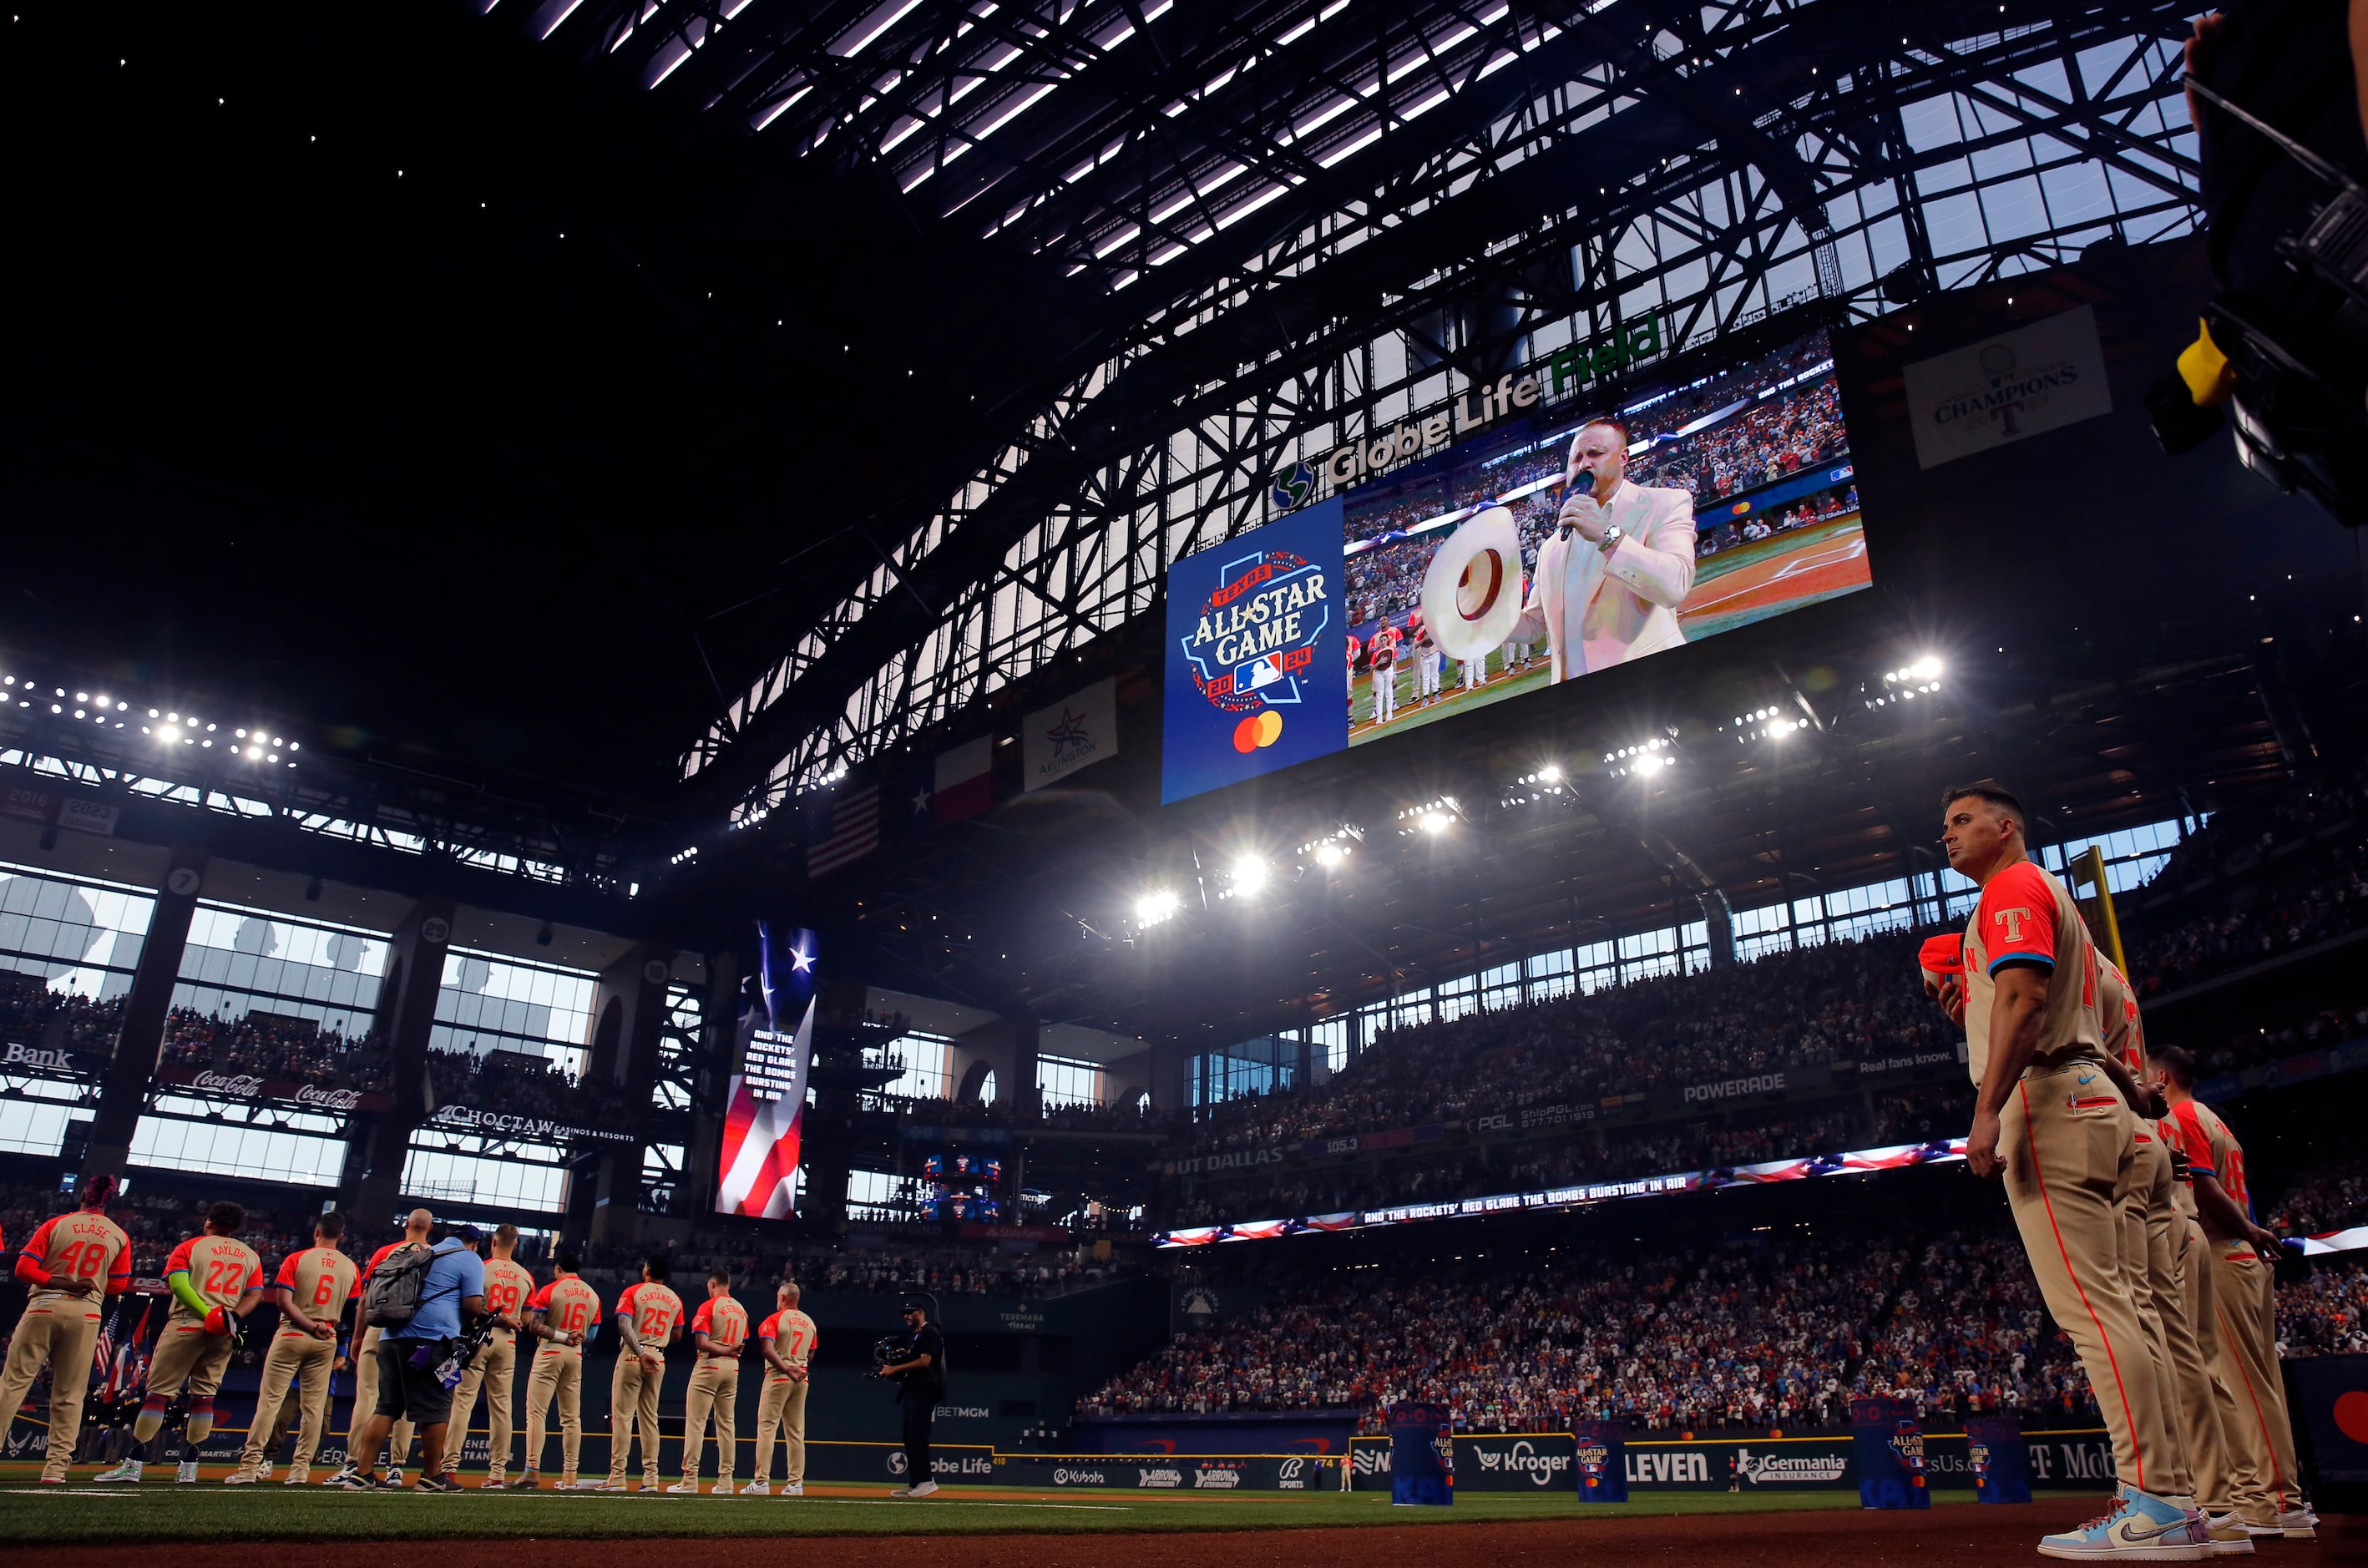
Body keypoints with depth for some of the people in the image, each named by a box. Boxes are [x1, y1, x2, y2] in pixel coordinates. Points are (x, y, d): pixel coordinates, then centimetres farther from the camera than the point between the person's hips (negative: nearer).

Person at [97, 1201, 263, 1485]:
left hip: (186, 1325, -3)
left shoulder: (189, 1246, 6)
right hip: (224, 1334, 3)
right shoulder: (250, 1256, 15)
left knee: (158, 1392, 0)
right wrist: (232, 1318, -10)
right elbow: (255, 1294, 3)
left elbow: (177, 1283, -10)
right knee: (203, 1395, 9)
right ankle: (189, 1467, 6)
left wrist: (207, 1314, -16)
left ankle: (133, 1465, -3)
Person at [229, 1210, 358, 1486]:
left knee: (269, 1401, 1)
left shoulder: (296, 1259, -3)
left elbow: (283, 1302, -13)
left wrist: (311, 1326, -13)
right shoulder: (351, 1268, 6)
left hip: (291, 1335, -3)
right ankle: (300, 1470, 6)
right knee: (314, 1406, 7)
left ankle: (249, 1468, -1)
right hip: (327, 1341, 3)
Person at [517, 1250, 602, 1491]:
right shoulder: (592, 1295, 10)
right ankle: (570, 1475, 7)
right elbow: (591, 1335, 11)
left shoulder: (550, 1290, -5)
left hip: (549, 1353, -5)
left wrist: (561, 1336, -9)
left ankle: (532, 1470, -13)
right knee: (571, 1417, 8)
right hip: (576, 1356, 5)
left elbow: (534, 1326, -13)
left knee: (536, 1412, -4)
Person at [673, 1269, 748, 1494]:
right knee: (726, 1423, 10)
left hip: (709, 1365, -6)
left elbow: (701, 1342, -17)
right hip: (733, 1368, 6)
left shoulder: (708, 1306, -7)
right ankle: (725, 1481, 9)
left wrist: (724, 1350, -13)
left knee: (695, 1422, -3)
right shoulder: (741, 1310, 13)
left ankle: (690, 1480, -7)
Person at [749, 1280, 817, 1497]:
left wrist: (786, 1369, -21)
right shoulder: (809, 1322, 12)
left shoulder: (774, 1320, -6)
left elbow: (767, 1350, -19)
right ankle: (795, 1482, 7)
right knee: (796, 1433, 8)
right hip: (802, 1379, 6)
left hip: (778, 1378, -6)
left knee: (766, 1428, -4)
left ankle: (762, 1481, -9)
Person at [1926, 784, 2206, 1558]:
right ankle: (2168, 1499, 10)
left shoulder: (2013, 886, -2)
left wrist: (1987, 1109, -25)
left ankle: (2152, 1503, -14)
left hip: (2046, 1100, -11)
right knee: (2105, 1304, 8)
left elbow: (2023, 997, -18)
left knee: (2087, 1303, -13)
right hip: (2088, 1095, 11)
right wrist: (1966, 1005, 21)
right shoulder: (2055, 898, 29)